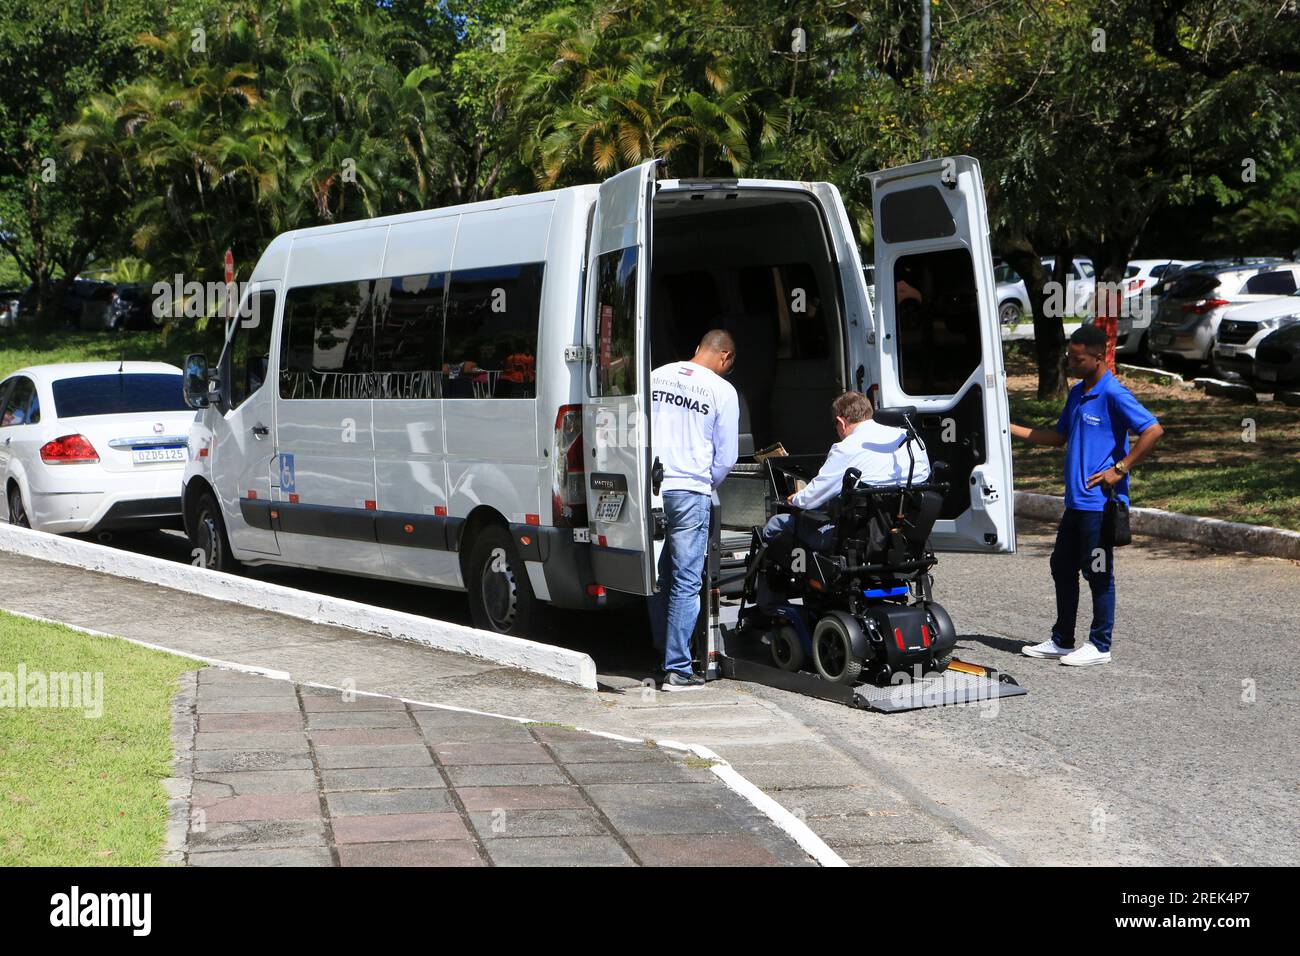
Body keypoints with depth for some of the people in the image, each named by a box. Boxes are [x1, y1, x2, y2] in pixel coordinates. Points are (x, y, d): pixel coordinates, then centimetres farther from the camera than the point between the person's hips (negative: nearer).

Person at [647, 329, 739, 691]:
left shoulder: (657, 376, 10)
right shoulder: (722, 391, -3)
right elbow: (725, 457, -1)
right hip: (690, 491, -5)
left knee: (658, 576, 17)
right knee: (686, 582, -1)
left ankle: (663, 652, 25)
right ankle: (677, 669, -3)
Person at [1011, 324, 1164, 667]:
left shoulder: (1113, 394, -14)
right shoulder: (1077, 393, 13)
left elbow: (1153, 430, -21)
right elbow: (1059, 437, 23)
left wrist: (1119, 469, -19)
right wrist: (1010, 429, 17)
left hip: (1100, 501, -9)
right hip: (1076, 499, 9)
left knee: (1098, 574, 0)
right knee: (1062, 567, 15)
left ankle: (1100, 645, 10)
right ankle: (1061, 641, 25)